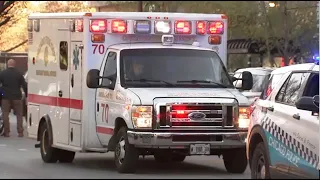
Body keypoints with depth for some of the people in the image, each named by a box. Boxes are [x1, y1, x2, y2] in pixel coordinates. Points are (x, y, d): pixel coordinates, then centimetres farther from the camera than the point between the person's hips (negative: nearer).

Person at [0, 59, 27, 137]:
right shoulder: (19, 74, -2)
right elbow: (24, 85, -2)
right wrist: (27, 95, 7)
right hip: (17, 97, 0)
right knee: (19, 115, 7)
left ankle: (6, 132, 3)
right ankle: (20, 132, 2)